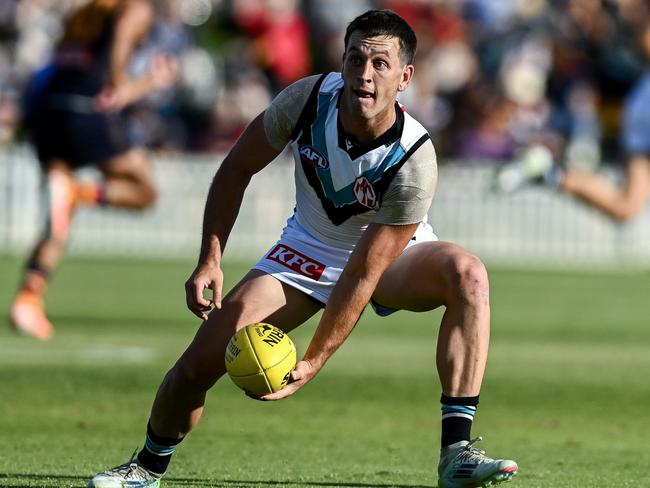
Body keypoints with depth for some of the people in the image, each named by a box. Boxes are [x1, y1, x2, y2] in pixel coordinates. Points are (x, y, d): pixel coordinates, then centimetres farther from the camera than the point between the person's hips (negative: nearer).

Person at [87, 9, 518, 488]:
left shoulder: (414, 161, -33)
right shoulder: (308, 98, -25)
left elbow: (361, 277, -31)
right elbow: (236, 169, -6)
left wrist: (311, 365, -32)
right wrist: (211, 259, -14)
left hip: (391, 252, -2)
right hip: (309, 248, 2)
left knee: (467, 274, -35)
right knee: (201, 361, -11)